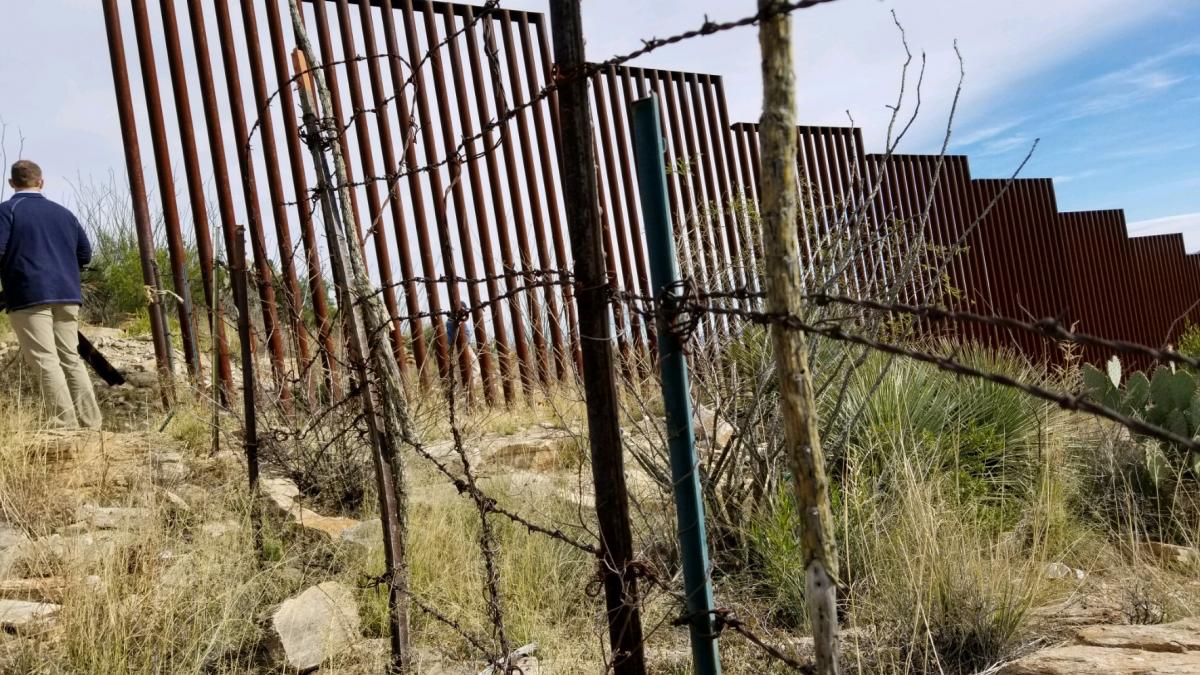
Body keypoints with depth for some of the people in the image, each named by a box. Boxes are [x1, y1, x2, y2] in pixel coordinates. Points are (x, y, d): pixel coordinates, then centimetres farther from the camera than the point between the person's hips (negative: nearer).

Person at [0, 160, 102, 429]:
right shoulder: (64, 213, 16)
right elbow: (85, 254, 18)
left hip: (29, 295, -5)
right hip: (67, 295, 5)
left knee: (45, 360, -7)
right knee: (71, 358, 10)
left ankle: (67, 426, -13)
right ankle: (92, 424, 8)